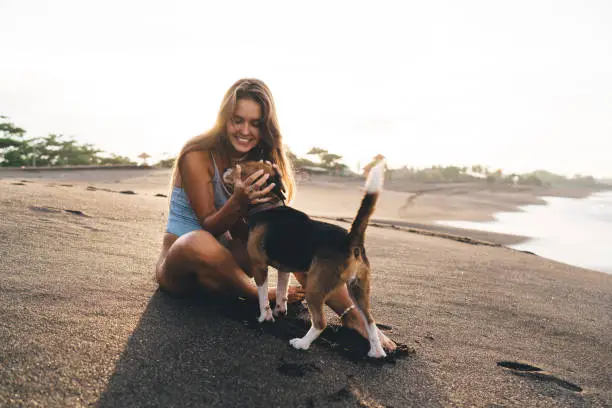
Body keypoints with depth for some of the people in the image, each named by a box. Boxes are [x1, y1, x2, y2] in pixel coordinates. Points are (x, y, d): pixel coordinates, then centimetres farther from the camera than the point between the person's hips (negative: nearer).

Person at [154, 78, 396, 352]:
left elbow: (242, 234, -5)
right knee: (199, 242, -41)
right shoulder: (196, 156, -16)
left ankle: (351, 315, -23)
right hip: (180, 263, -5)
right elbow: (209, 226, -16)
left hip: (224, 258, 5)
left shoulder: (261, 162, 1)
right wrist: (239, 201, -36)